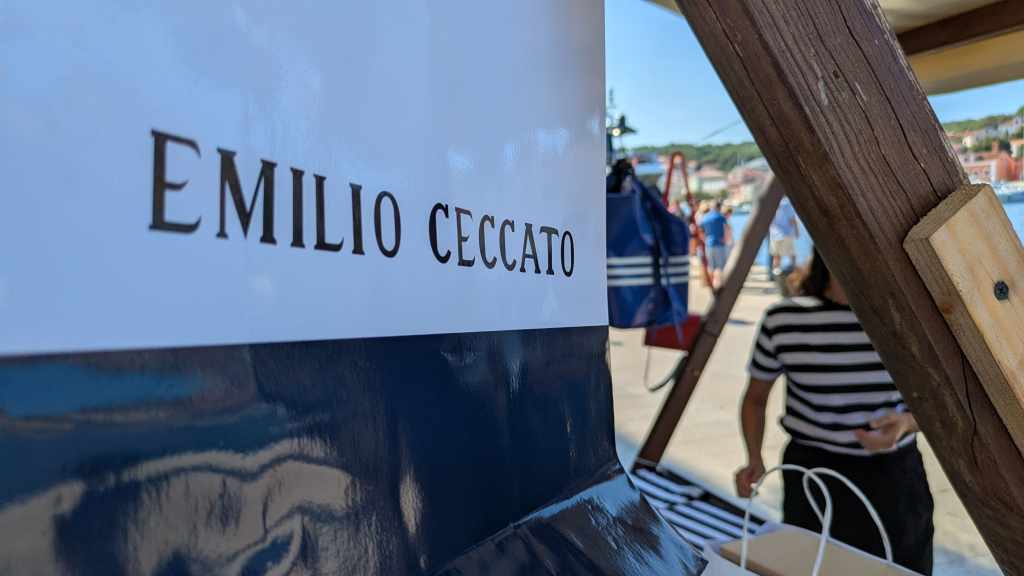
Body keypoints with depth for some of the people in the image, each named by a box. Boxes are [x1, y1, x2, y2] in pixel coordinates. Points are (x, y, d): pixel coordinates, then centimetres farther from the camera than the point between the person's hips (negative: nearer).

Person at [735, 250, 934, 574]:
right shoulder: (783, 320, -12)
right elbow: (755, 398, 4)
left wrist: (905, 422, -19)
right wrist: (754, 459, -9)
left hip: (894, 473, 2)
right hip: (813, 473, -1)